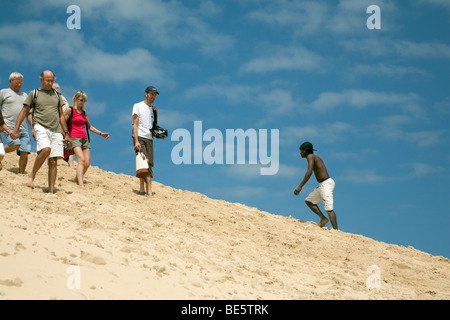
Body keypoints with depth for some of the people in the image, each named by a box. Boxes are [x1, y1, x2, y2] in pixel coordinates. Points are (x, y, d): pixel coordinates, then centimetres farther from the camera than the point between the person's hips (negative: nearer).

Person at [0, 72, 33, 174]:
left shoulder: (24, 95, 23)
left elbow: (28, 113, 25)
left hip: (23, 128, 5)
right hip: (9, 126, -5)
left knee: (24, 152, -6)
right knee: (15, 144, -27)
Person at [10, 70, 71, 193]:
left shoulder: (56, 95, 20)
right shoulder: (34, 93, 10)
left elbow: (61, 116, 23)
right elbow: (24, 112, 9)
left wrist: (66, 133, 18)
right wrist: (16, 129, 1)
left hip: (56, 130, 4)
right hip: (41, 127, -4)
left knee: (53, 161, -5)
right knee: (46, 150, -30)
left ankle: (51, 191, -4)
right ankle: (32, 175, -12)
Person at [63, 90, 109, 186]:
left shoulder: (84, 112, 19)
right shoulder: (70, 110, 2)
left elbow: (89, 126, 28)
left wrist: (101, 133, 19)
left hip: (84, 139, 7)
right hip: (74, 138, -7)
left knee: (87, 163, -4)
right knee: (81, 160, -24)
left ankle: (77, 179, 14)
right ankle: (81, 185, -33)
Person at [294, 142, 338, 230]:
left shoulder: (310, 156, -6)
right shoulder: (317, 158, 21)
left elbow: (309, 172, -21)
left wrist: (300, 186, -24)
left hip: (326, 184, -10)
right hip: (322, 185, 10)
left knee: (328, 209, -16)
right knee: (308, 201, 14)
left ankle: (336, 231, -21)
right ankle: (323, 218, 0)